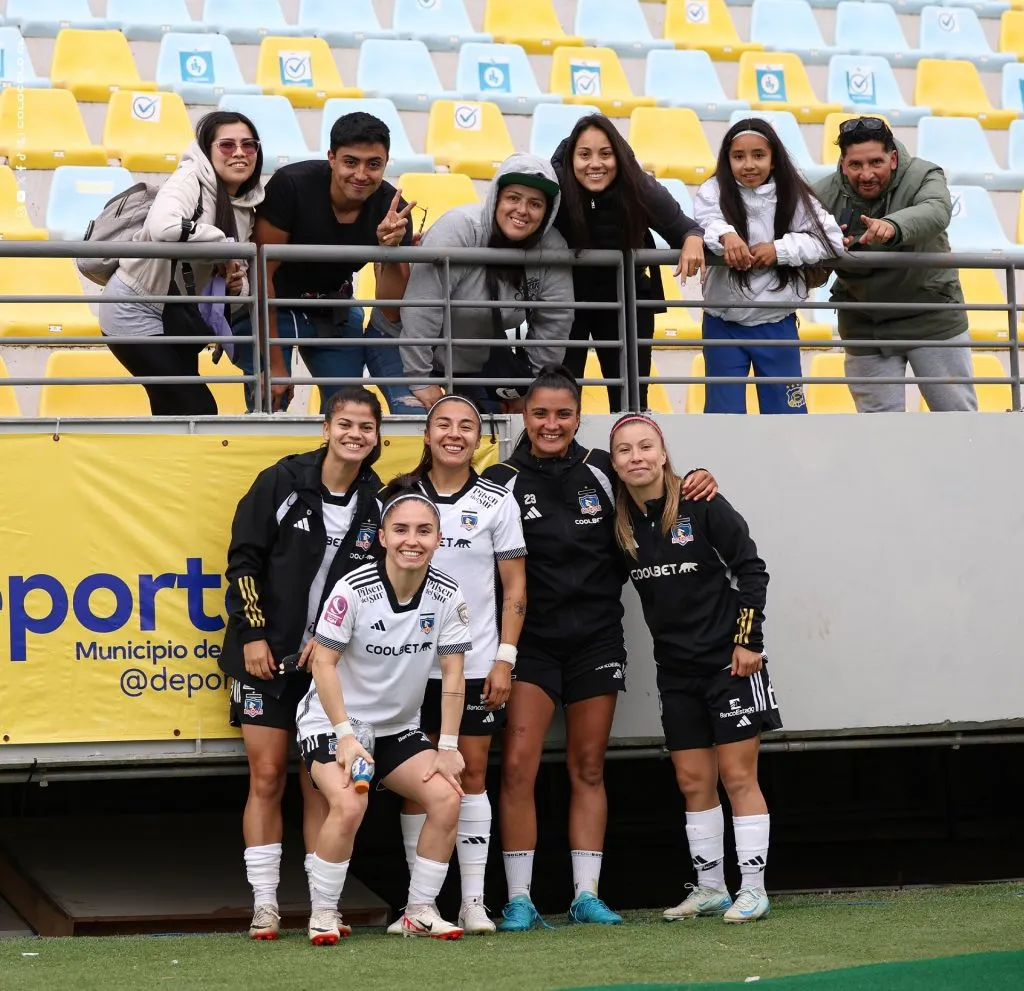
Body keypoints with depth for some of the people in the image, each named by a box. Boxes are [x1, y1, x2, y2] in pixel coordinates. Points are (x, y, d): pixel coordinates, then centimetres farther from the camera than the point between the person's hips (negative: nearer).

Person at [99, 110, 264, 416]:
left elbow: (237, 281, 15)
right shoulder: (189, 179, -17)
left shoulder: (246, 207, 6)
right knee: (199, 410, -14)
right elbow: (163, 227, -39)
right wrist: (222, 245, -26)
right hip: (136, 313, -9)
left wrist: (237, 286, -10)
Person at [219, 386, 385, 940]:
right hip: (268, 655, -2)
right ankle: (264, 905, 4)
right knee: (267, 777, -1)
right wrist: (253, 634, -10)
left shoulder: (376, 503, 3)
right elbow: (244, 559, -4)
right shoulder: (282, 481, -5)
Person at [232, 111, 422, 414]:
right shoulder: (291, 185, -26)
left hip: (334, 313, 4)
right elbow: (262, 272, -21)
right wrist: (273, 364, -20)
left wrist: (390, 248, -35)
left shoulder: (391, 209, -16)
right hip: (269, 309, -3)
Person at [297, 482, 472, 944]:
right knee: (349, 805, -28)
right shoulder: (353, 589, -20)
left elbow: (452, 672, -3)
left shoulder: (447, 595, -8)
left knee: (447, 798, -14)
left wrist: (448, 746, -7)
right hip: (332, 721, -5)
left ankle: (419, 912, 1)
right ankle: (323, 914, -9)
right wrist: (345, 735, -22)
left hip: (399, 728, 5)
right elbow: (323, 663, -17)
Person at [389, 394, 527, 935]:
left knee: (473, 774, 2)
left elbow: (515, 587, 2)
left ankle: (474, 901, 6)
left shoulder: (497, 501, 2)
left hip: (476, 662, -1)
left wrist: (504, 659, -6)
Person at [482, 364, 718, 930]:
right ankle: (519, 900, -4)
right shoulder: (502, 481, -2)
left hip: (596, 638, 2)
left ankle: (586, 894, 14)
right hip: (531, 642, -2)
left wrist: (696, 481, -2)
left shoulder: (602, 472, 5)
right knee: (516, 765, -11)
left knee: (588, 769, 8)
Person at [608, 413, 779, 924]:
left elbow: (751, 569, -8)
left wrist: (747, 639, -11)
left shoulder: (702, 506, -11)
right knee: (693, 781, 9)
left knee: (738, 775, -2)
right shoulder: (619, 520, 1)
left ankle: (753, 888, 3)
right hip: (675, 669, 5)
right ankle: (709, 889, 18)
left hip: (728, 661, -5)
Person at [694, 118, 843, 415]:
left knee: (787, 413, 9)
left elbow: (831, 239, -10)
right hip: (724, 325, -1)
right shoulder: (714, 192, -6)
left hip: (777, 325, 1)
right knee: (724, 414, 6)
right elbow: (703, 223, -25)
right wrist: (725, 235, -47)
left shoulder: (793, 196, -3)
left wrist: (780, 250, -21)